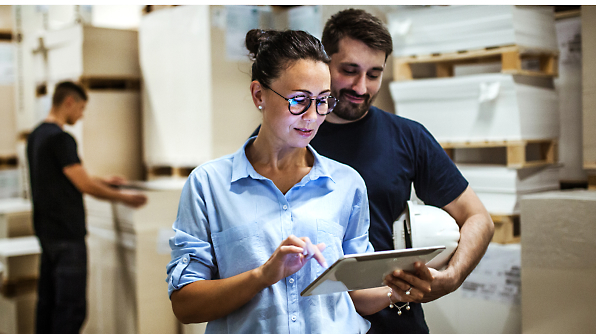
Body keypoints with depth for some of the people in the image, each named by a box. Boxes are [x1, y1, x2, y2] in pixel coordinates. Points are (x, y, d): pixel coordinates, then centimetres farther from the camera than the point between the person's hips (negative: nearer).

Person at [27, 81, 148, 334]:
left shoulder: (36, 135, 13)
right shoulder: (60, 138, -17)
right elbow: (85, 186, -16)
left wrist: (103, 181, 26)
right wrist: (123, 197, -4)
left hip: (46, 231, 10)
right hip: (67, 235, -10)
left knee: (48, 302, 16)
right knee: (72, 307, -6)